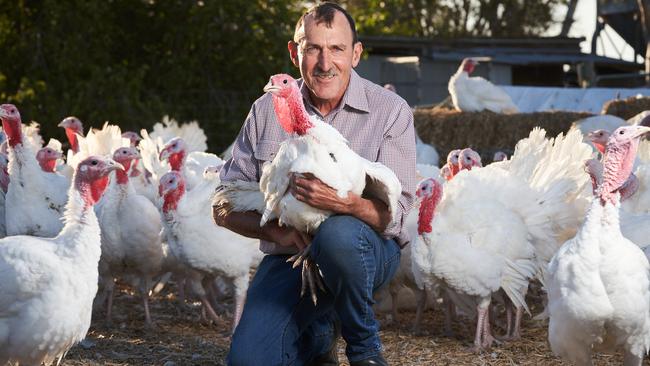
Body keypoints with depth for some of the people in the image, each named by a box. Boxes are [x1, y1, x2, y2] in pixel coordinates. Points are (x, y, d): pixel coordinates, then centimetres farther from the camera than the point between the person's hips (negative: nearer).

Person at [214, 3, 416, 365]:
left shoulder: (391, 111, -6)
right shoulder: (267, 110, 3)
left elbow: (394, 215, -14)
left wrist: (344, 202, -35)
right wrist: (276, 231, -17)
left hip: (369, 250, -3)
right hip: (289, 255, 3)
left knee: (338, 234, -39)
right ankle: (320, 330, 18)